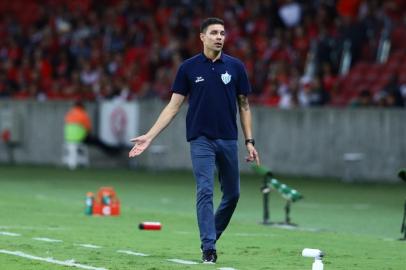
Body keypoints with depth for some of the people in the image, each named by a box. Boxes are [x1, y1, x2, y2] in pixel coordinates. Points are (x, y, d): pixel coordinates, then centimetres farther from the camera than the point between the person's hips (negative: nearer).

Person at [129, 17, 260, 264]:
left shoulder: (236, 67, 3)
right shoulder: (188, 68, -1)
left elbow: (244, 105, 8)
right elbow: (174, 106, 1)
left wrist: (250, 141, 2)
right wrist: (149, 136, -6)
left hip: (228, 140, 3)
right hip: (201, 139, -2)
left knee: (232, 194, 9)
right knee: (205, 192, -10)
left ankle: (212, 235, 31)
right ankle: (209, 247, -7)